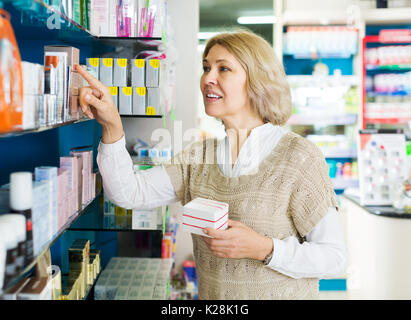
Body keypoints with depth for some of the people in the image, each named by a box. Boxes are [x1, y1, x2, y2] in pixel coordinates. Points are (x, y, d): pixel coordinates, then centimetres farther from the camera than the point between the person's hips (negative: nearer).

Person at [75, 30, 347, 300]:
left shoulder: (299, 157, -15)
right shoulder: (199, 156, 0)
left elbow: (335, 258, -14)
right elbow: (128, 194, -10)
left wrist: (265, 249, -25)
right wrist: (112, 125, -21)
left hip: (281, 293, -4)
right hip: (210, 295, 4)